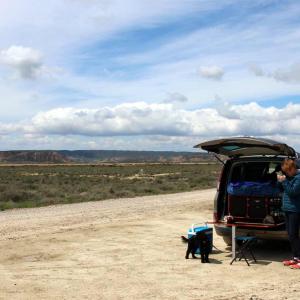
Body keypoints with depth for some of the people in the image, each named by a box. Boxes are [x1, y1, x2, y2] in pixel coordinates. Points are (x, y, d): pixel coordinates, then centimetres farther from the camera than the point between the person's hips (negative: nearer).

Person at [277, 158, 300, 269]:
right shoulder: (288, 177, 11)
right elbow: (282, 189, 18)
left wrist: (284, 181, -21)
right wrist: (280, 181, 1)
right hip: (288, 209, 9)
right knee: (291, 235, 12)